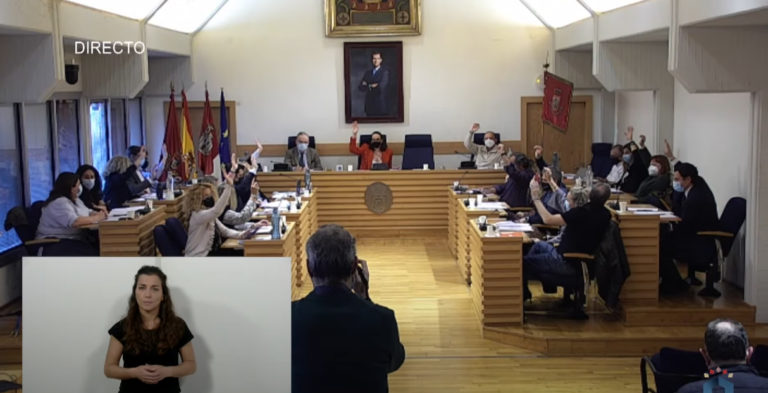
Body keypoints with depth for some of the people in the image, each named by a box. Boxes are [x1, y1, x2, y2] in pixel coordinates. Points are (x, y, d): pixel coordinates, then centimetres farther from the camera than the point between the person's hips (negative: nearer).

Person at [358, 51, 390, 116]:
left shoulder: (385, 72, -2)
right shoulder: (367, 73, 14)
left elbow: (382, 86, -14)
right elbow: (360, 87, 6)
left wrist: (368, 86, -4)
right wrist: (373, 86, -12)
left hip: (381, 105, -4)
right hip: (369, 104, 4)